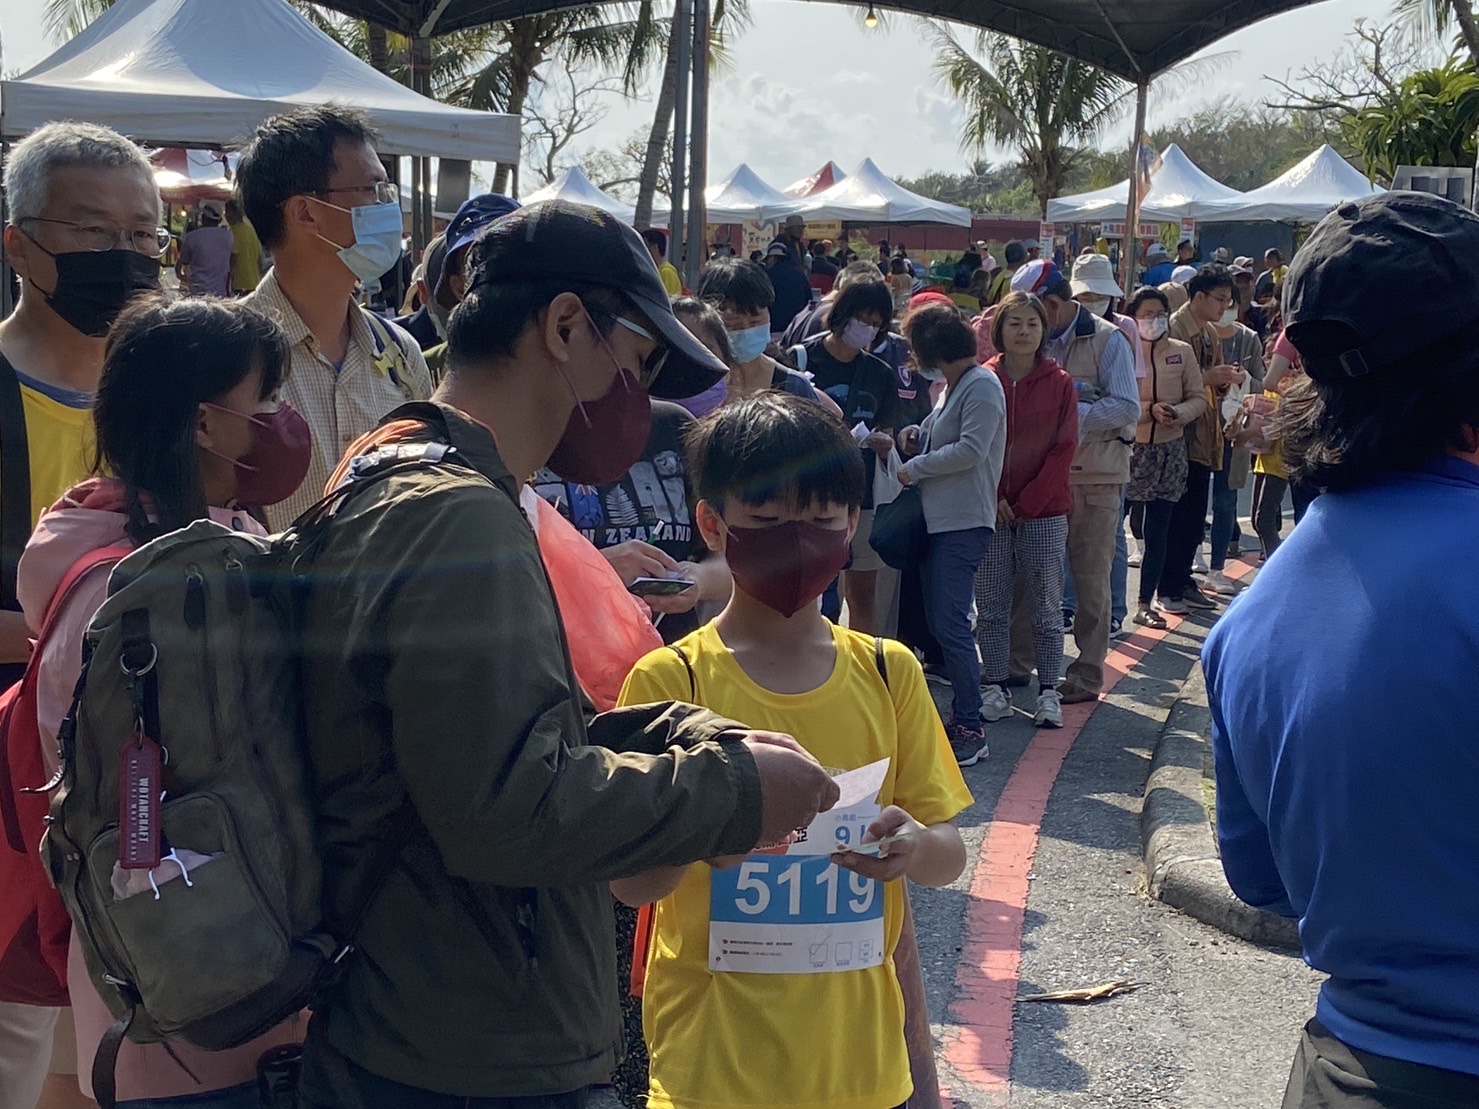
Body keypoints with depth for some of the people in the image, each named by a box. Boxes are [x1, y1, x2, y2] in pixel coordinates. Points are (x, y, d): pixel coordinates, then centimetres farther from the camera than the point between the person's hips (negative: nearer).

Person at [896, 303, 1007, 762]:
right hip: (941, 518, 10)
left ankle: (970, 728, -7)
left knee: (950, 623, -12)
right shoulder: (954, 385, 18)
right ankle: (961, 716, 18)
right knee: (939, 622, 11)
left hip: (964, 522, -10)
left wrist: (915, 468, -11)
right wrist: (918, 440, 3)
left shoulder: (981, 385, -11)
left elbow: (971, 449, -21)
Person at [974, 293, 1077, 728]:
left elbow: (1063, 450, -2)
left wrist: (1025, 503, -8)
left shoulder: (1059, 383, 0)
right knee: (991, 606, 4)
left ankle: (1049, 692, 11)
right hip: (990, 511, 1)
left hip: (1044, 512, -1)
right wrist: (993, 499, -9)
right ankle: (996, 687, 14)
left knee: (1047, 607, 4)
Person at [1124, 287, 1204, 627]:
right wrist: (1149, 410, -22)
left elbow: (1198, 398, 5)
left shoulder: (1182, 352, 5)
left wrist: (1178, 413, -14)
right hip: (1129, 448, -3)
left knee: (1157, 530, 7)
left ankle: (1146, 603, 16)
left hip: (1169, 450, 3)